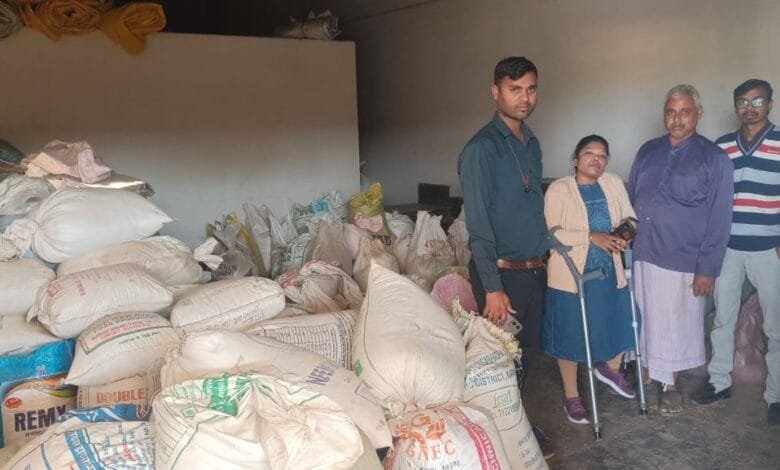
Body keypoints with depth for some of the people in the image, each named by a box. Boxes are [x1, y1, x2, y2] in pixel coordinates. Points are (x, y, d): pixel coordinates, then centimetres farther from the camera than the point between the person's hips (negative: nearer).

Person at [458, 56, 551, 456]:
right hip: (502, 271, -7)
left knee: (526, 353, 17)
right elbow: (478, 224, -18)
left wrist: (540, 260, 15)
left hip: (533, 269, 7)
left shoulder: (532, 143, 10)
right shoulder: (481, 149, -15)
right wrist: (493, 287, -20)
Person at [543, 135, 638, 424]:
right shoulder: (558, 189, -9)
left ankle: (610, 368, 43)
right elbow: (551, 233, -17)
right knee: (570, 335, 6)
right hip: (570, 275, -4)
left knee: (620, 323, 12)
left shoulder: (614, 184, 5)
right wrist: (591, 237, -24)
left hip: (610, 272, 5)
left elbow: (629, 218, 9)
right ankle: (571, 397, 23)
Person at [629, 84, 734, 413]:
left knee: (677, 325, 9)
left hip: (684, 261, -3)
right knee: (647, 321, 12)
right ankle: (650, 379, 29)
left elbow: (719, 219, -8)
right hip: (644, 255, 4)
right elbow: (631, 200, 13)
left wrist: (708, 268, -12)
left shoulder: (715, 160, -5)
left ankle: (671, 385, 28)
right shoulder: (647, 152, 8)